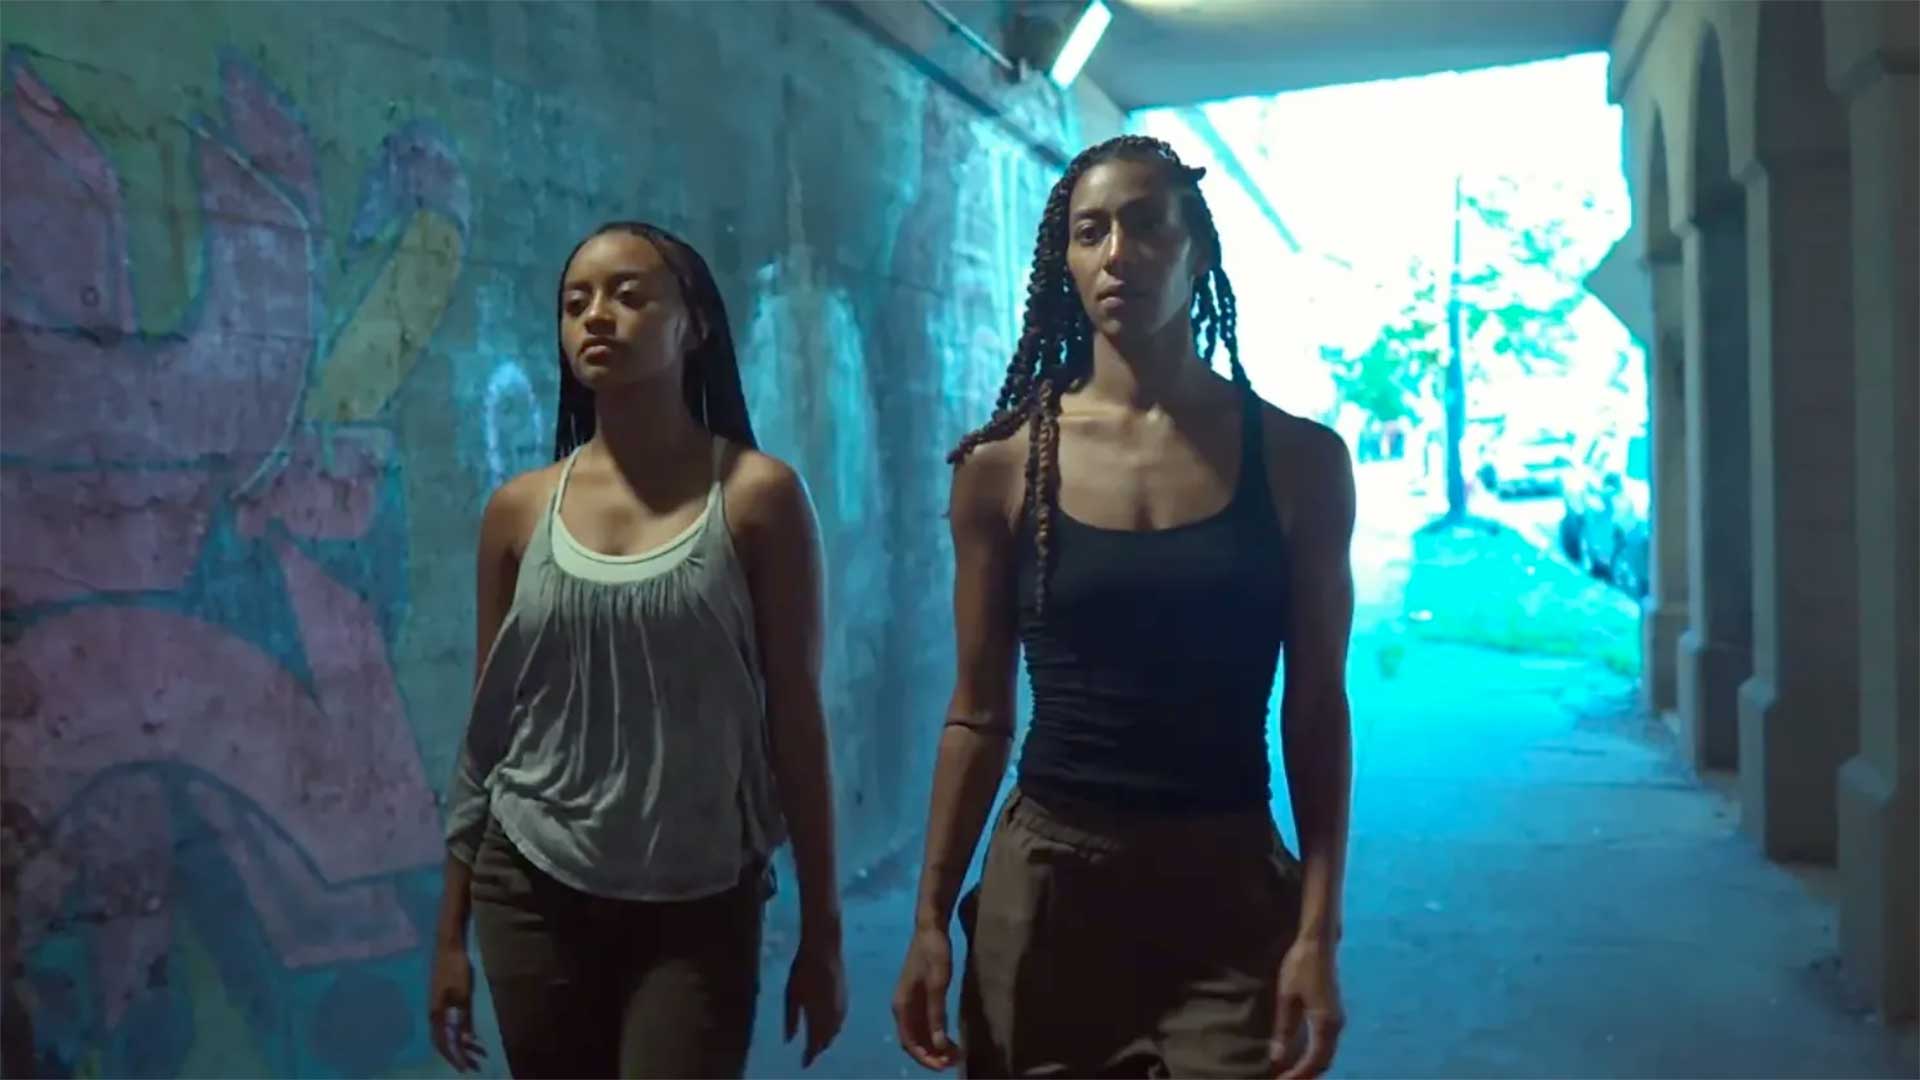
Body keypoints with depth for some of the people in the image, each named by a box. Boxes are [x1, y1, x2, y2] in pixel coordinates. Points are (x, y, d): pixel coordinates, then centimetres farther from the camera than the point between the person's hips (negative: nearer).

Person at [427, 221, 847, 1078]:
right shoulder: (519, 509, 1)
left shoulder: (757, 496, -6)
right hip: (533, 893, 3)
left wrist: (821, 930, -3)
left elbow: (797, 720, -5)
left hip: (701, 903, -2)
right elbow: (487, 727, 7)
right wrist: (451, 929, 9)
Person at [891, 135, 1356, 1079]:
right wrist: (931, 916, 0)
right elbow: (978, 716, 1)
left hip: (1233, 893, 0)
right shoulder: (1003, 463, -3)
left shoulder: (1296, 458, -3)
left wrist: (1319, 928, -7)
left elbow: (1315, 713, -1)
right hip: (1046, 888, 1)